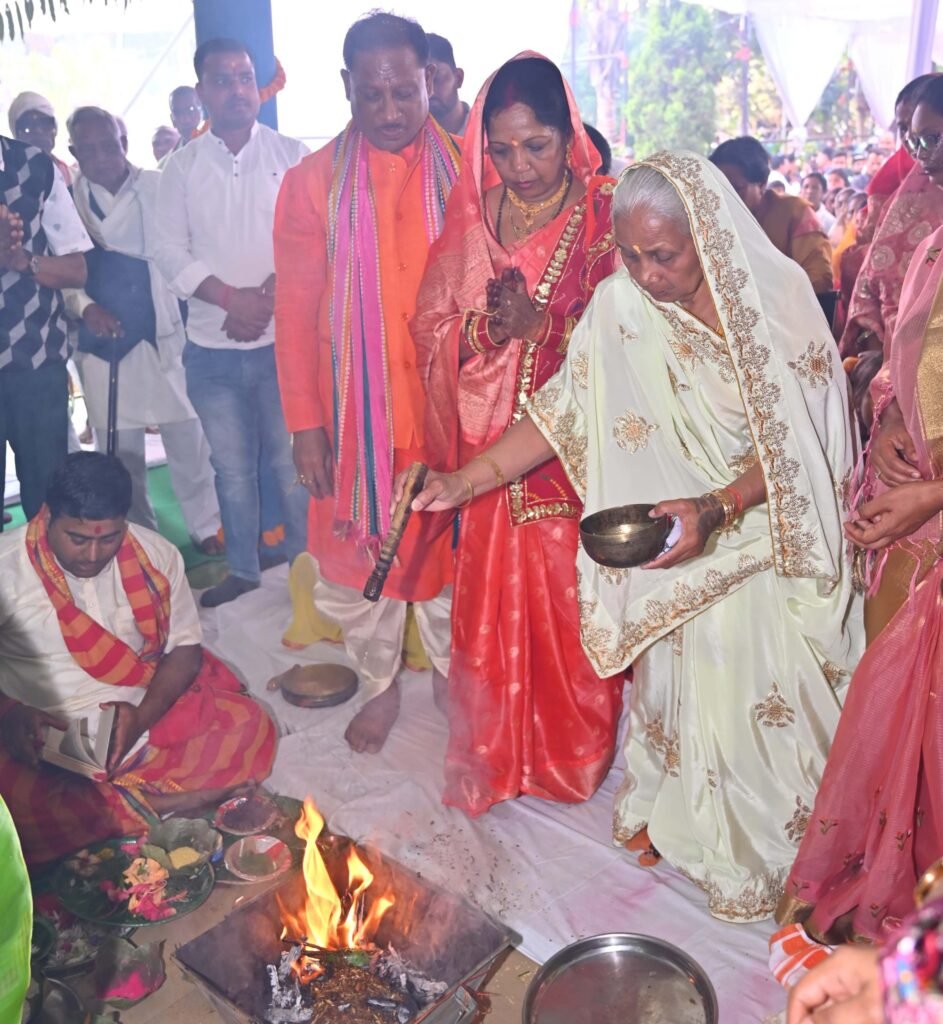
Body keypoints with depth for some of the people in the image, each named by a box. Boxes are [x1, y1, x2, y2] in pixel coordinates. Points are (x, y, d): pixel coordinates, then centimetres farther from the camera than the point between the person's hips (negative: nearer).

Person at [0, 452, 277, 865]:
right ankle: (147, 805, -13)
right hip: (44, 736, -3)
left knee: (249, 729, -19)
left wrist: (141, 717, -17)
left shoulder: (156, 555, -3)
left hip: (147, 716, 3)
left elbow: (185, 649, 1)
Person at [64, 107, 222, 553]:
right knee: (120, 449, 9)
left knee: (186, 436, 2)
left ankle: (206, 527, 17)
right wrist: (84, 306, -13)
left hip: (164, 332, -1)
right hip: (101, 340, 1)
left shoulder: (160, 187, 1)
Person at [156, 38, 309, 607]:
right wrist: (232, 298, -13)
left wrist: (270, 297, -16)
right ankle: (243, 571, 26)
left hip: (283, 340, -2)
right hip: (211, 348, 2)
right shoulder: (182, 166, 7)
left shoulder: (292, 155, 3)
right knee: (232, 469, 11)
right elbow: (171, 250, 1)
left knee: (292, 464, 3)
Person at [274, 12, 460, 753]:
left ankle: (453, 672, 33)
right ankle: (381, 683, 31)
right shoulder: (314, 182, 0)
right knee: (361, 547, 10)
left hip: (447, 399, 0)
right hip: (355, 405, 0)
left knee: (449, 544, 10)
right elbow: (297, 308, -1)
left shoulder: (463, 172, 1)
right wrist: (304, 420, -6)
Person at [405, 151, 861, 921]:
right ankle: (682, 817, 39)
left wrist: (718, 507, -29)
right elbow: (564, 413, -10)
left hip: (769, 535, -1)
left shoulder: (778, 294, -16)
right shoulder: (619, 305, -12)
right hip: (672, 541, 1)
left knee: (768, 695, 9)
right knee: (679, 680, 12)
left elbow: (795, 440, -16)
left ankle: (781, 839, 36)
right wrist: (467, 480, -18)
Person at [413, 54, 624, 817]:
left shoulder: (607, 217, -5)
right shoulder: (472, 216, 6)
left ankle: (574, 751, 29)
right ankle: (493, 752, 30)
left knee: (570, 603, 4)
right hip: (489, 447, 3)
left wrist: (542, 324, -22)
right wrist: (485, 329, -15)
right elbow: (431, 323, 5)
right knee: (491, 602, 10)